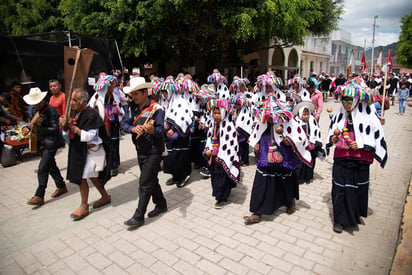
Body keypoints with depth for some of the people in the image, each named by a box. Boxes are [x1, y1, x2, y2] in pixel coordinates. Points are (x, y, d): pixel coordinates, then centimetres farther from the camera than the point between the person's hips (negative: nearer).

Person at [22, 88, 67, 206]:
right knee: (51, 166, 17)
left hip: (50, 144, -9)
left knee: (42, 169, -9)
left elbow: (54, 128, -20)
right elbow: (34, 124, 16)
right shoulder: (37, 110, 9)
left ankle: (39, 196, -1)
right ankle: (61, 187, 31)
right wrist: (27, 128, -6)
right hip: (42, 143, 9)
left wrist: (37, 129, -26)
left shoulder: (51, 111, -16)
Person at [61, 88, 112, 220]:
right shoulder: (77, 113, 6)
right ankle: (105, 197, 35)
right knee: (92, 176, 18)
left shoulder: (91, 114, -21)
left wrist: (73, 127, -22)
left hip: (90, 150, -9)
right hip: (80, 150, 9)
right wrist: (65, 126, -8)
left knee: (81, 178, -5)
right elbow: (69, 133, 13)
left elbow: (88, 136, -25)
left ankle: (84, 206, 12)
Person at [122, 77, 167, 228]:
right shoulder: (132, 108, 5)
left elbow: (161, 131, -22)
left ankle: (138, 217, 7)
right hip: (140, 150, 8)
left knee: (145, 183, -4)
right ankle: (161, 204, 36)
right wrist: (133, 128, -22)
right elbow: (125, 124, 0)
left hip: (153, 151, -7)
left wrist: (152, 130, -43)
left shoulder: (156, 109, -16)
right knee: (151, 180, 18)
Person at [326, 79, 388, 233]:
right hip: (341, 160, 2)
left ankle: (355, 216, 36)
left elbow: (377, 137, -4)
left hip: (360, 161, -1)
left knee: (358, 189, 12)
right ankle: (340, 220, 17)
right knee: (340, 189, 2)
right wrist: (335, 137, -14)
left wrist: (360, 144, -16)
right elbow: (331, 141, 8)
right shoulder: (339, 116, 2)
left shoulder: (367, 115, -8)